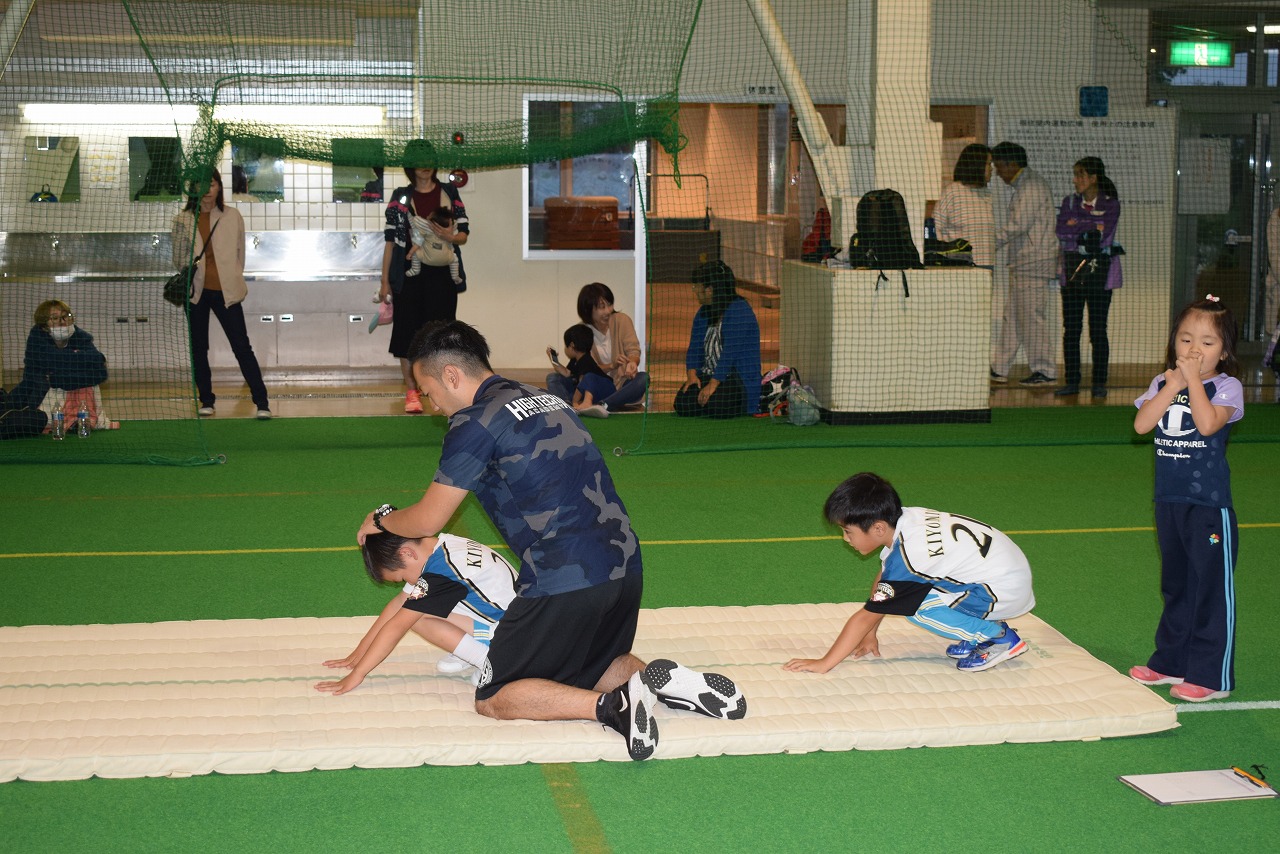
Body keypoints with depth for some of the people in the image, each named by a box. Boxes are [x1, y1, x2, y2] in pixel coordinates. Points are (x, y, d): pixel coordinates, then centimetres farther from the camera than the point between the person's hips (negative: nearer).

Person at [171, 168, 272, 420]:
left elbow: (240, 254, 10)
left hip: (225, 292, -2)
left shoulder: (233, 217, 2)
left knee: (242, 347, -6)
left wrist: (234, 281, 8)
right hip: (196, 291, 2)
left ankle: (261, 402, -6)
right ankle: (207, 401, 19)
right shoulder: (183, 221, 3)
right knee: (198, 348, 7)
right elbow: (178, 259, 7)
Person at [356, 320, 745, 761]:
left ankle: (612, 704, -15)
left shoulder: (475, 422, -6)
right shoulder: (546, 399, 18)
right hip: (627, 569, 8)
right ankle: (659, 677, 2)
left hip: (565, 582, -8)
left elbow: (426, 521, 0)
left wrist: (380, 519, 22)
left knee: (494, 699, 6)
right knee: (594, 669, 31)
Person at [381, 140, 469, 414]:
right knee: (408, 330, -2)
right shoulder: (401, 198, 5)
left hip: (442, 274, 1)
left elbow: (464, 235, 9)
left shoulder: (449, 193, 8)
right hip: (410, 274, 0)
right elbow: (391, 240, 5)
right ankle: (411, 392, 6)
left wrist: (449, 236, -15)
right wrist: (385, 281, 2)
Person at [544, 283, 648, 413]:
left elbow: (633, 350, -10)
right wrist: (611, 366, -27)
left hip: (621, 387, -1)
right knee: (553, 378, -18)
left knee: (643, 378, -32)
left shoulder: (622, 320, -1)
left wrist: (632, 363, -34)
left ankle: (602, 406, -47)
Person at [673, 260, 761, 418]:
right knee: (683, 404, -19)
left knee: (716, 407, -32)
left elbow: (730, 352, -22)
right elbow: (694, 347, 7)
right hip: (708, 374, 6)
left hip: (739, 377, -6)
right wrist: (691, 374, -11)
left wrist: (713, 384, -28)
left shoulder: (739, 311, -14)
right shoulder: (703, 312, 13)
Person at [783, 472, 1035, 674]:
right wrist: (870, 635, 12)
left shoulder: (905, 558, -25)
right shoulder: (902, 519, -3)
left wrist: (824, 663, -15)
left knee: (913, 605, -18)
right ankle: (980, 632, 11)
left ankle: (999, 637, -6)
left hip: (1007, 591, -9)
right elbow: (882, 580, 10)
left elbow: (865, 617, -20)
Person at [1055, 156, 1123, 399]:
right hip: (1072, 271, 3)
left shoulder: (1110, 204, 1)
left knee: (1098, 330, -1)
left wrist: (1077, 226, -8)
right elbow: (1061, 233, -5)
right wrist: (1092, 228, -10)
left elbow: (1103, 236, -14)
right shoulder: (1069, 202, 11)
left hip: (1100, 272, -3)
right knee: (1071, 329, 2)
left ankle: (1100, 383, 6)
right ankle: (1072, 381, 9)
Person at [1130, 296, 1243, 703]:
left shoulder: (1226, 387, -7)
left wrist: (1193, 378, -20)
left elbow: (1207, 424, -26)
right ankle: (1172, 662, 29)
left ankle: (1211, 676, 4)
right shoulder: (1163, 384, 7)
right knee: (1175, 585, 17)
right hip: (1169, 499, 6)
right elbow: (1141, 424, -9)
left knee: (1211, 586, -1)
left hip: (1210, 504, -6)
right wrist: (1173, 385, -15)